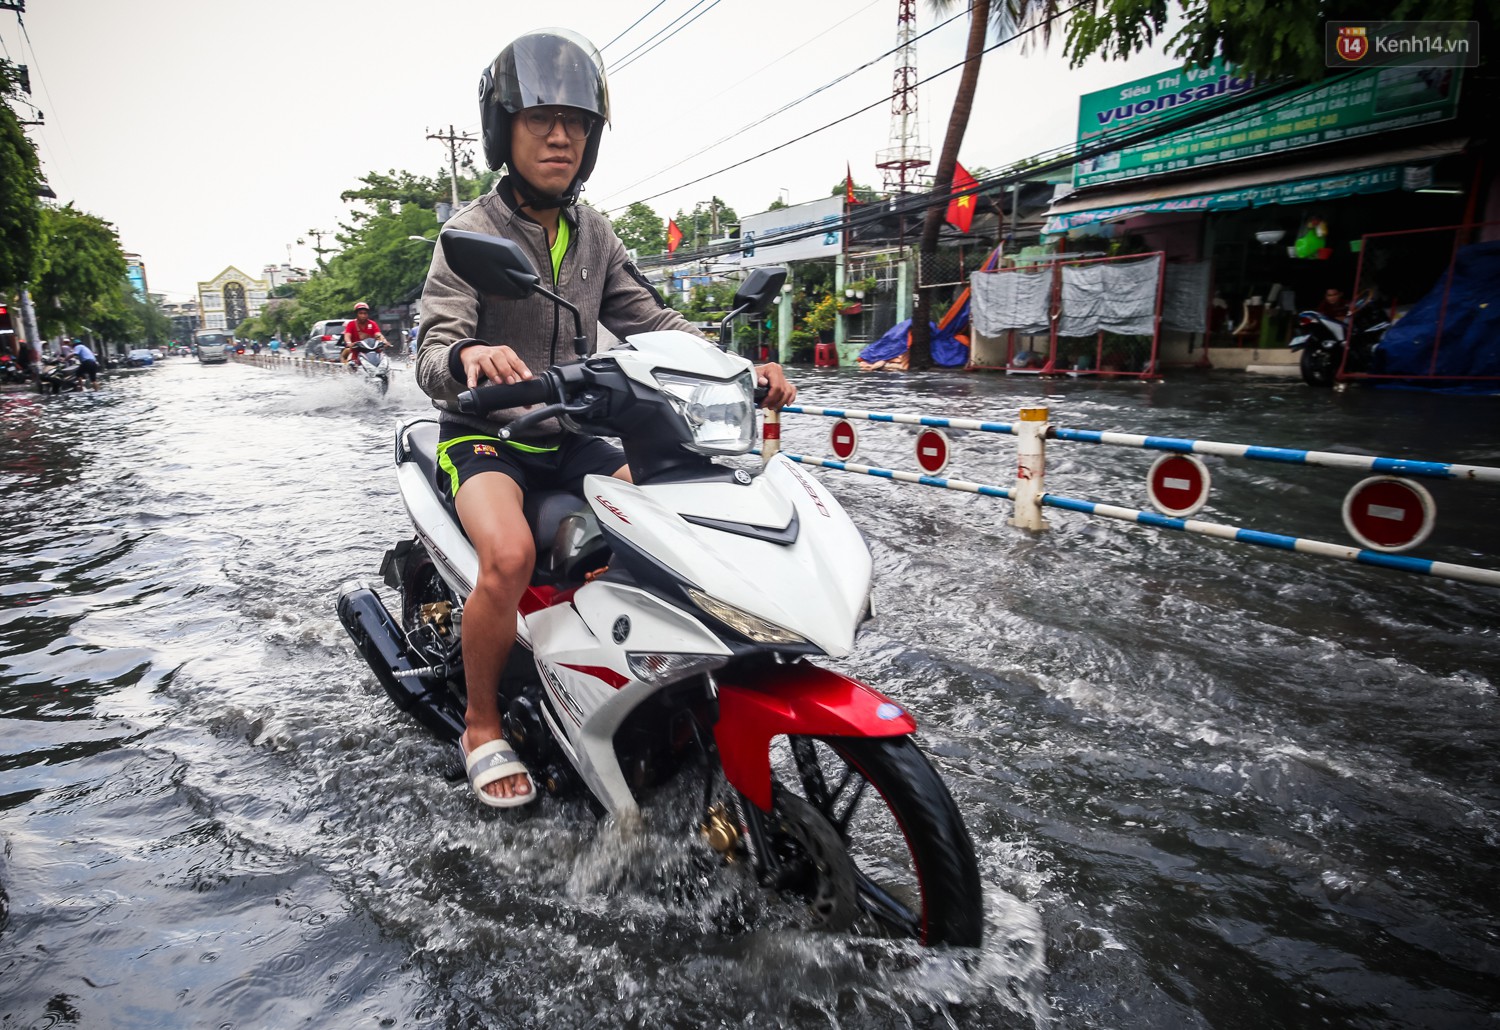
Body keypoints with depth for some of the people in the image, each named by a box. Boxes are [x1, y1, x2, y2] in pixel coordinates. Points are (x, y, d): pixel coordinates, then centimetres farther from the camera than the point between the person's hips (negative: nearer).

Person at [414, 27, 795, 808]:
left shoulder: (594, 236, 9)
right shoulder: (472, 230, -8)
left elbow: (649, 320, 3)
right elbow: (432, 355, -19)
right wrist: (468, 356, -45)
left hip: (567, 437, 6)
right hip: (483, 435, -5)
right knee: (510, 556, -33)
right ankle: (482, 728, -7)